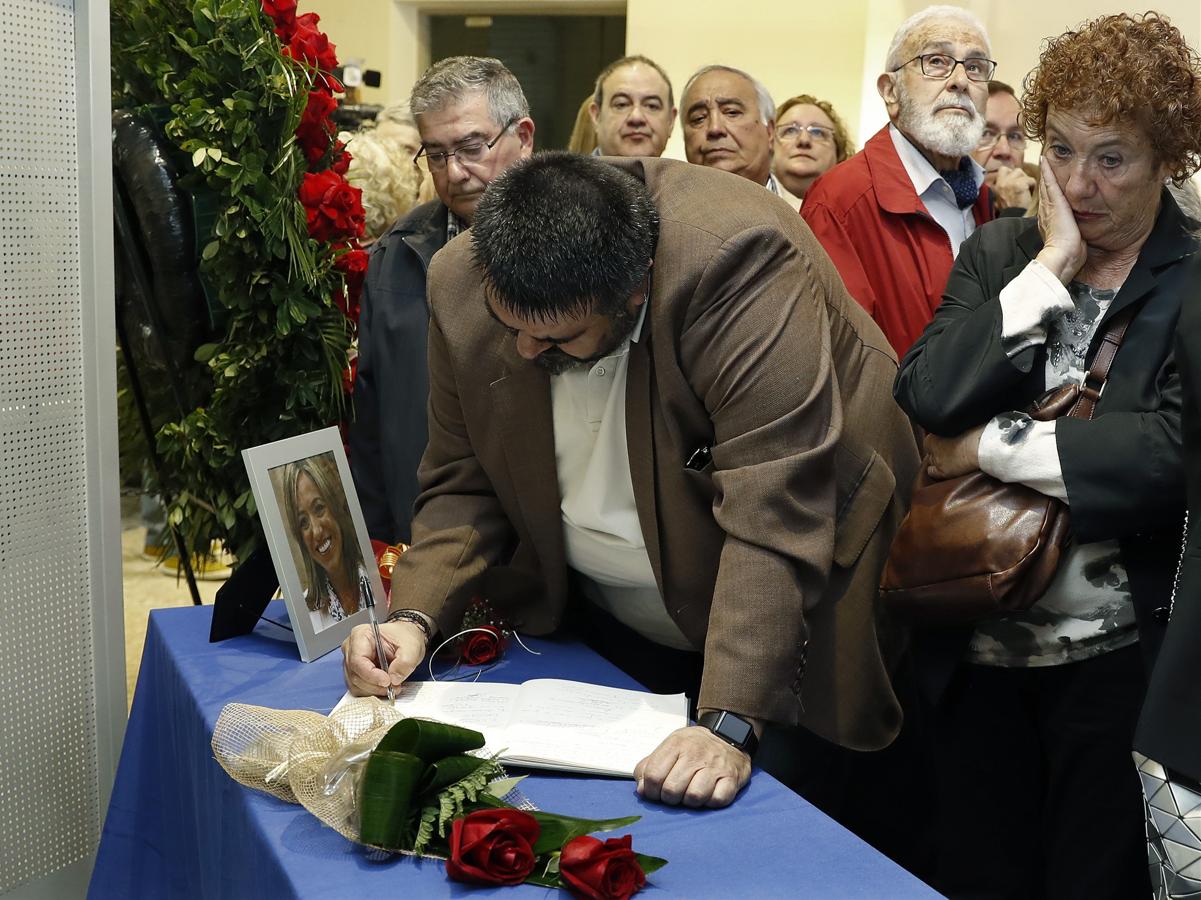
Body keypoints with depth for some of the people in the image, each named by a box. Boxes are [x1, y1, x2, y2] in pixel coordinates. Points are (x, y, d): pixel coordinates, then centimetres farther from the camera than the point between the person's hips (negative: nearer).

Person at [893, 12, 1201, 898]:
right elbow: (926, 400, -11)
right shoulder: (1000, 252, 5)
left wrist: (987, 445, -15)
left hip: (1119, 652, -3)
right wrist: (1050, 266, -13)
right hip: (978, 645, 4)